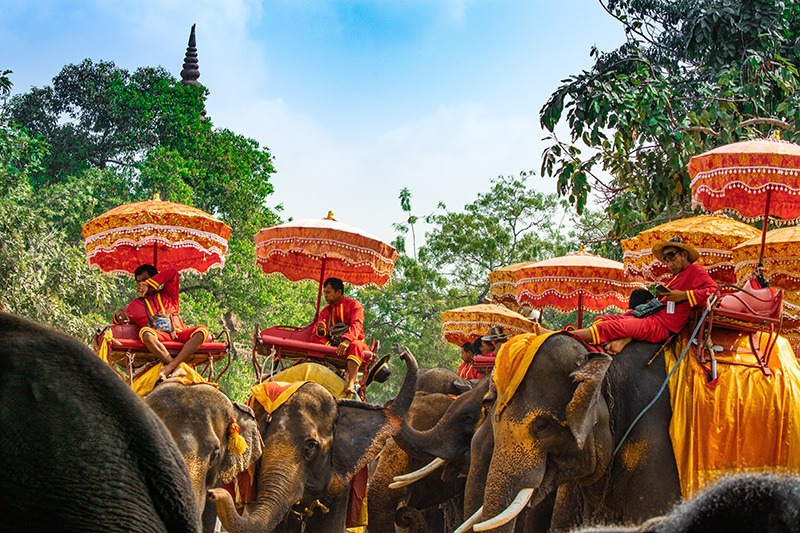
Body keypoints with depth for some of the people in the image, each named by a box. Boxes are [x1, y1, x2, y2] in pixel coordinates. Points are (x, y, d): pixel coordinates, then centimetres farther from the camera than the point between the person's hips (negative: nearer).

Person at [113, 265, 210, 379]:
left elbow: (172, 273, 15)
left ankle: (171, 366, -44)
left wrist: (148, 284, 8)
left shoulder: (168, 295, 27)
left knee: (202, 330, -29)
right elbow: (117, 322, 22)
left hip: (177, 333, 1)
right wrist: (119, 314, -2)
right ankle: (178, 368, -45)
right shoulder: (136, 304, 28)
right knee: (145, 332, -38)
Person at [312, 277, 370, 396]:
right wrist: (320, 330, -21)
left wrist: (346, 341, -33)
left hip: (351, 341, -4)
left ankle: (351, 383, -54)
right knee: (315, 339, -21)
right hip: (333, 344, 4)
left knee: (356, 345, -39)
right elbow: (318, 333, 6)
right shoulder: (326, 311, 18)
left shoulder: (354, 305, 4)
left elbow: (356, 326, -14)